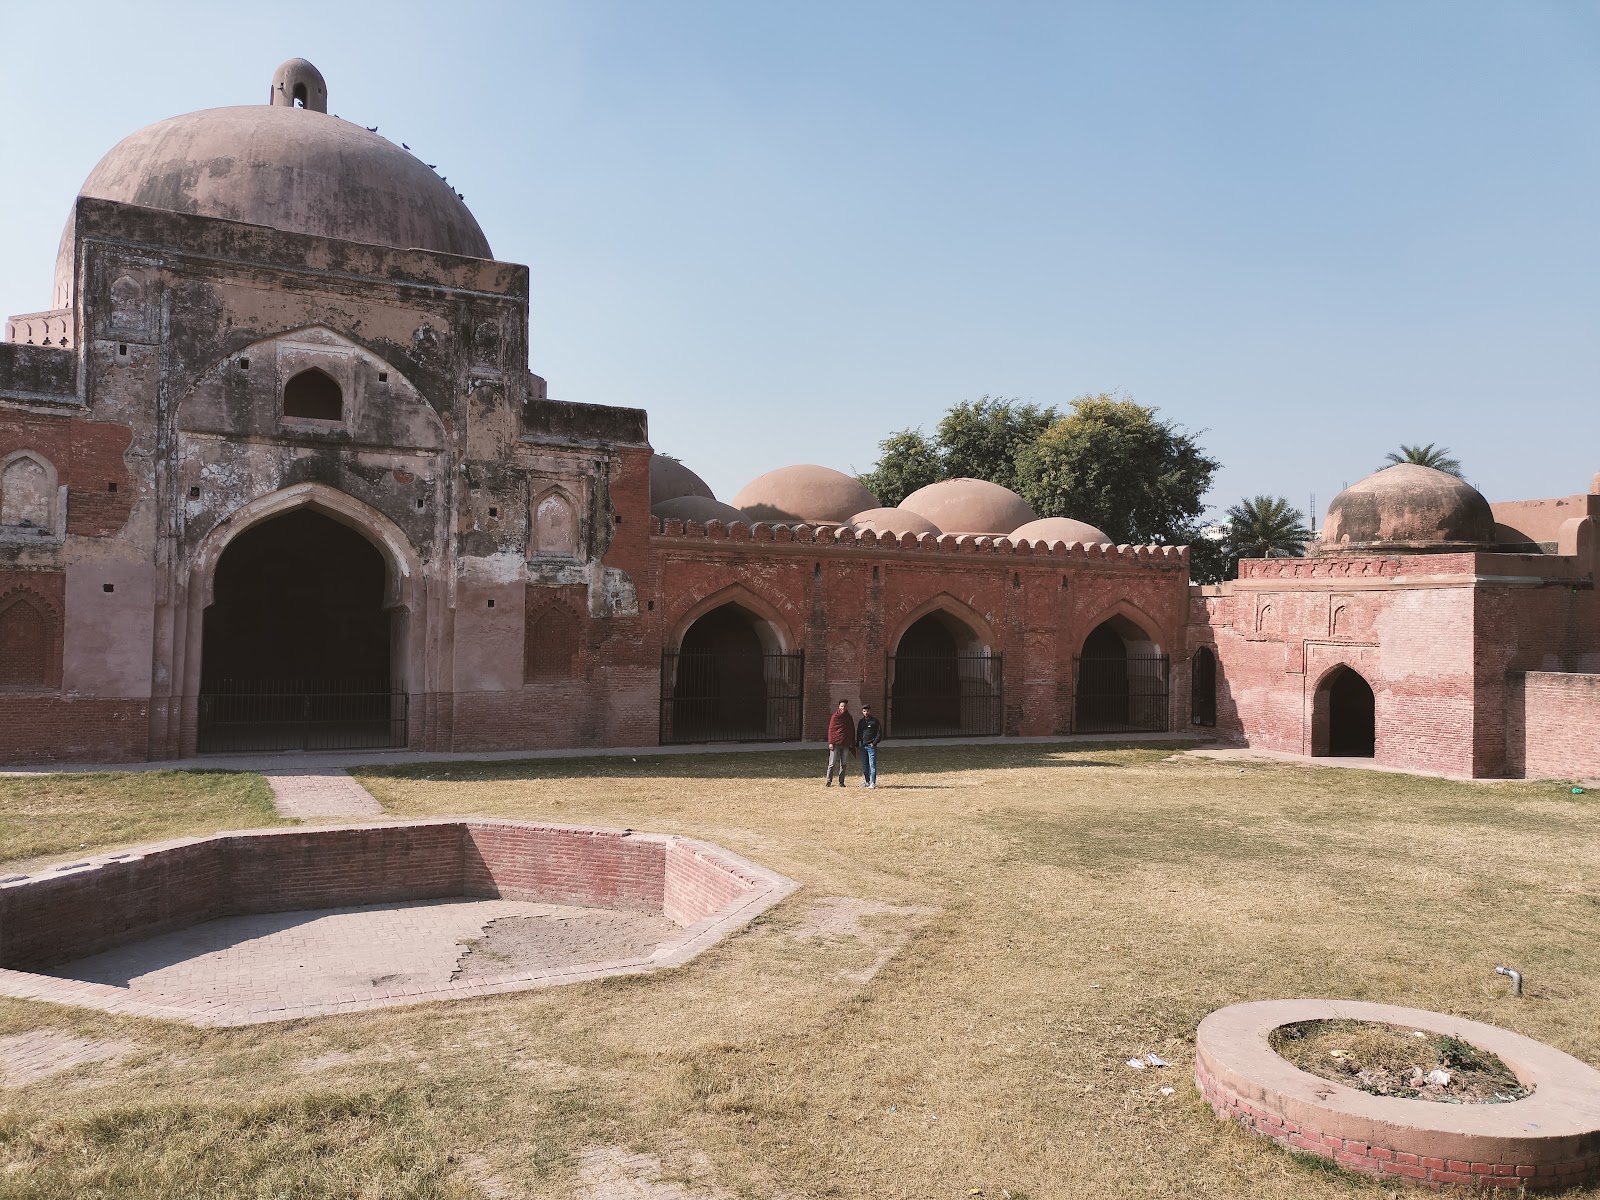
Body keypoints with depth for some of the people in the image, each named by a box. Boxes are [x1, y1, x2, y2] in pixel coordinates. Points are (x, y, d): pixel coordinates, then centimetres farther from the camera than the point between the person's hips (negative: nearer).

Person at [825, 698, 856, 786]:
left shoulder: (849, 718, 12)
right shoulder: (835, 717, 1)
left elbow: (852, 731, 17)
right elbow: (831, 730, -1)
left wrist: (852, 744, 12)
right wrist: (830, 742, -10)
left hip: (846, 744, 4)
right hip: (835, 744, -4)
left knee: (844, 764, 5)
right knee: (832, 764, -5)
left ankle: (841, 782, 11)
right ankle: (829, 781, -2)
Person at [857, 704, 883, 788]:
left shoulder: (875, 721, -3)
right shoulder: (861, 721, 13)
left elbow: (879, 734, -5)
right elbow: (858, 733, 20)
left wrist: (874, 743, -12)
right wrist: (857, 743, 9)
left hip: (871, 746, -6)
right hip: (863, 746, 6)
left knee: (872, 765, -8)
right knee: (864, 765, 8)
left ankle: (873, 782, -8)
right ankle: (867, 781, 16)